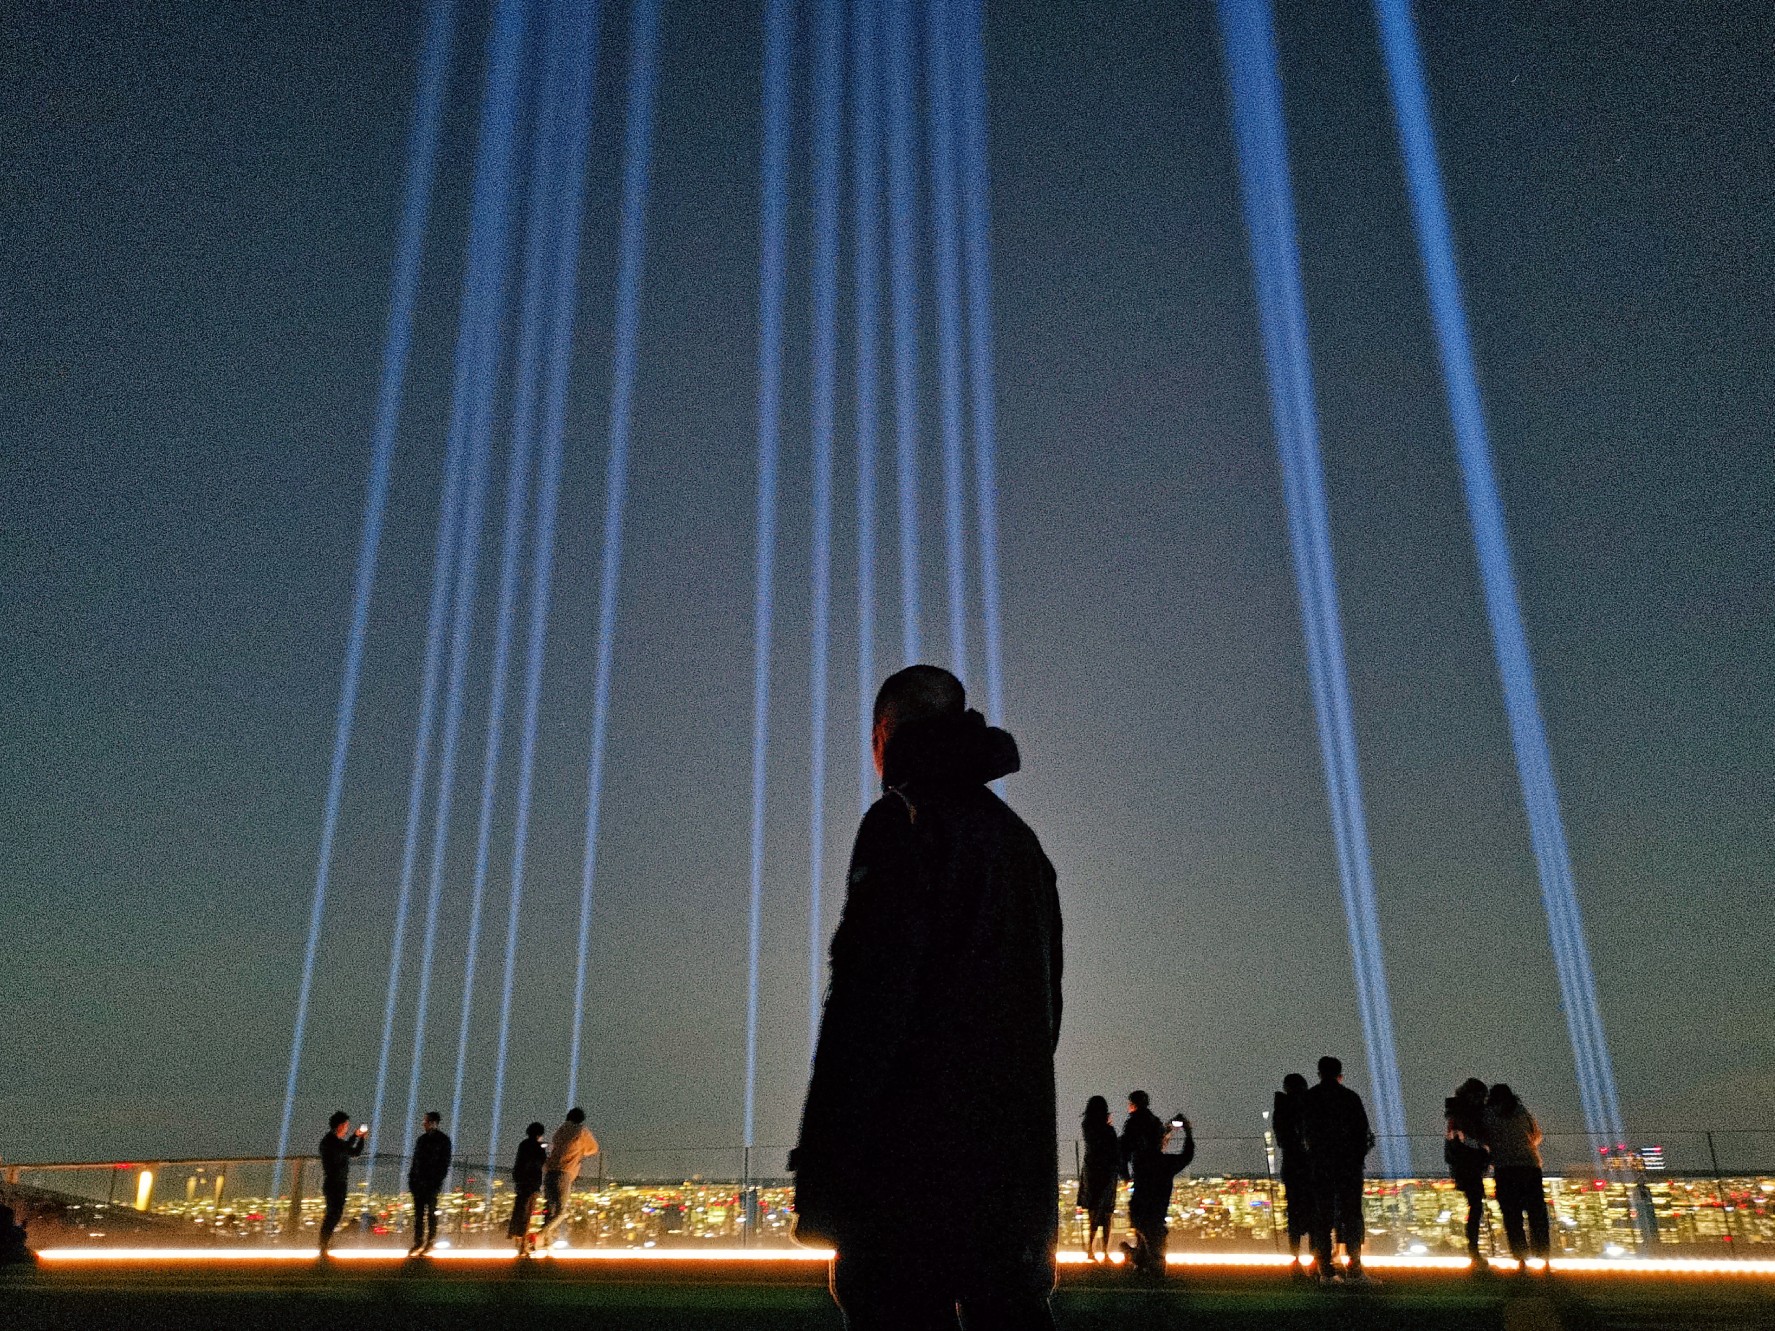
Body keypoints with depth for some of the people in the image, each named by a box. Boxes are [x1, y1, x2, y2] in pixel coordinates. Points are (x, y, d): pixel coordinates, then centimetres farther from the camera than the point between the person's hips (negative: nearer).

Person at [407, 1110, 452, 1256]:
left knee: (431, 1213, -3)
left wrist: (439, 1181, -14)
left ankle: (430, 1244, 0)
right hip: (419, 1182, 5)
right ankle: (418, 1243, 9)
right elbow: (415, 1160, 17)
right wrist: (411, 1178, 7)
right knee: (418, 1212, 5)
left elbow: (445, 1162, -6)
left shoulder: (443, 1140, -2)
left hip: (432, 1183, -5)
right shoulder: (422, 1139, 15)